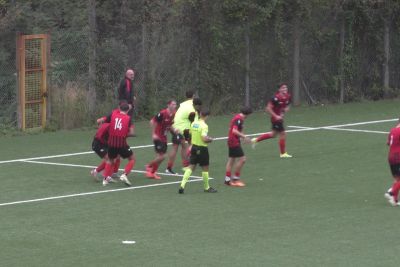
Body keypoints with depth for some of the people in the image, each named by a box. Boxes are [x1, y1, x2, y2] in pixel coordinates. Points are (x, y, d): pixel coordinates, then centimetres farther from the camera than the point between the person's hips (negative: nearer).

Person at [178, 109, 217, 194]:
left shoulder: (193, 123, 3)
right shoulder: (204, 126, -19)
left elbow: (190, 133, 16)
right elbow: (204, 139, -26)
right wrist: (210, 139, -6)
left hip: (194, 146, 6)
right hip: (202, 148, -6)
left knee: (191, 167, 8)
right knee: (205, 168, 9)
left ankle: (182, 185, -5)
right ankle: (207, 187, 22)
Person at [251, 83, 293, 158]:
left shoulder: (288, 97, -1)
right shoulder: (276, 98, -25)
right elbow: (268, 108, -22)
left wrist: (286, 109, -5)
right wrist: (276, 116, -25)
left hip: (280, 117, 9)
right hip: (276, 118, -9)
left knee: (273, 134, 21)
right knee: (283, 134, -4)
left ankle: (256, 140, 36)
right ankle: (283, 153, 10)